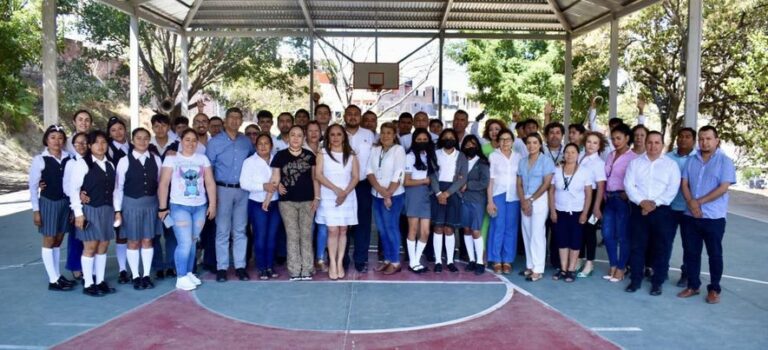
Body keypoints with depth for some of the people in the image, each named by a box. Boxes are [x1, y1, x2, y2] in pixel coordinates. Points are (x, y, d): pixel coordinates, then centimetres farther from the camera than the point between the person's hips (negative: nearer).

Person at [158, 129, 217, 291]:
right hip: (179, 206, -3)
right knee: (185, 243, -9)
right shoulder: (171, 159, -1)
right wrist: (162, 207, -6)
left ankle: (189, 273, 22)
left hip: (200, 206, 3)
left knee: (192, 242, 10)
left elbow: (210, 183, 7)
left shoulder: (203, 159, 8)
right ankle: (181, 278, 1)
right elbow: (163, 184, -3)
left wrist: (213, 204, 3)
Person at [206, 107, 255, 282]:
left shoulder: (246, 142, 8)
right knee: (222, 230, 0)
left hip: (243, 190, 3)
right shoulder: (215, 142, 0)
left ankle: (240, 266, 13)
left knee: (240, 230, 7)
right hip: (223, 189, -2)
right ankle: (222, 268, 7)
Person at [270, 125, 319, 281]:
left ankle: (306, 270, 8)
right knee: (292, 236, 1)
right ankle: (295, 271, 6)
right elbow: (275, 179, 4)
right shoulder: (280, 156, 3)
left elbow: (315, 178, 8)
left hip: (307, 201, 1)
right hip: (287, 201, -1)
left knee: (306, 235, 3)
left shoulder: (310, 156, 6)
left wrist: (317, 197, 2)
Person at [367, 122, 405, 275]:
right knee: (381, 229, 9)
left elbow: (398, 175, -11)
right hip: (377, 195, 6)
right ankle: (387, 260, 19)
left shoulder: (399, 149, -4)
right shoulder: (375, 150, 12)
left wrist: (388, 194, -13)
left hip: (394, 196, -5)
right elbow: (369, 172, 2)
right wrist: (381, 190, -12)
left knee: (391, 228, -5)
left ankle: (395, 262, 4)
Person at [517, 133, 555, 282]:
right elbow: (519, 184, 9)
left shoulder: (546, 160, -4)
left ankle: (537, 269, -4)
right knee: (527, 234, 6)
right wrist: (523, 201, -6)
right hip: (525, 201, 5)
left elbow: (546, 184, -9)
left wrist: (531, 200, -10)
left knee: (537, 233, -7)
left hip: (540, 200, -5)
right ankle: (530, 266, 14)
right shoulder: (522, 161, 11)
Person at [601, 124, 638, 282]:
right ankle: (613, 265, 22)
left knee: (622, 235, 3)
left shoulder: (633, 157, -9)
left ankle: (621, 268, 14)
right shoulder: (611, 155, 14)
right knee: (607, 234, 9)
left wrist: (627, 194, -12)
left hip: (622, 198, -7)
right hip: (609, 198, 7)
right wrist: (604, 194, 8)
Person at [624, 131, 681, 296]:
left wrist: (655, 203, -15)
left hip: (662, 210, -1)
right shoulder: (635, 163, 9)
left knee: (662, 247, 3)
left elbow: (672, 189, -6)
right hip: (639, 209, 1)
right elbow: (629, 184, -1)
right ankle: (636, 279, 17)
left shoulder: (671, 164, 4)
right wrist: (642, 201, -14)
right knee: (636, 245, 6)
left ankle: (657, 281, 15)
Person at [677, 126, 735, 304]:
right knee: (690, 252, 9)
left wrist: (699, 201, -13)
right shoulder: (692, 160, 10)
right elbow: (684, 184, 6)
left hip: (714, 217, -4)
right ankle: (693, 285, 22)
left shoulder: (725, 161, -4)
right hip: (690, 215, 4)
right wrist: (691, 203, -11)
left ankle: (714, 289, 18)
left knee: (714, 254, 5)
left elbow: (723, 188, -13)